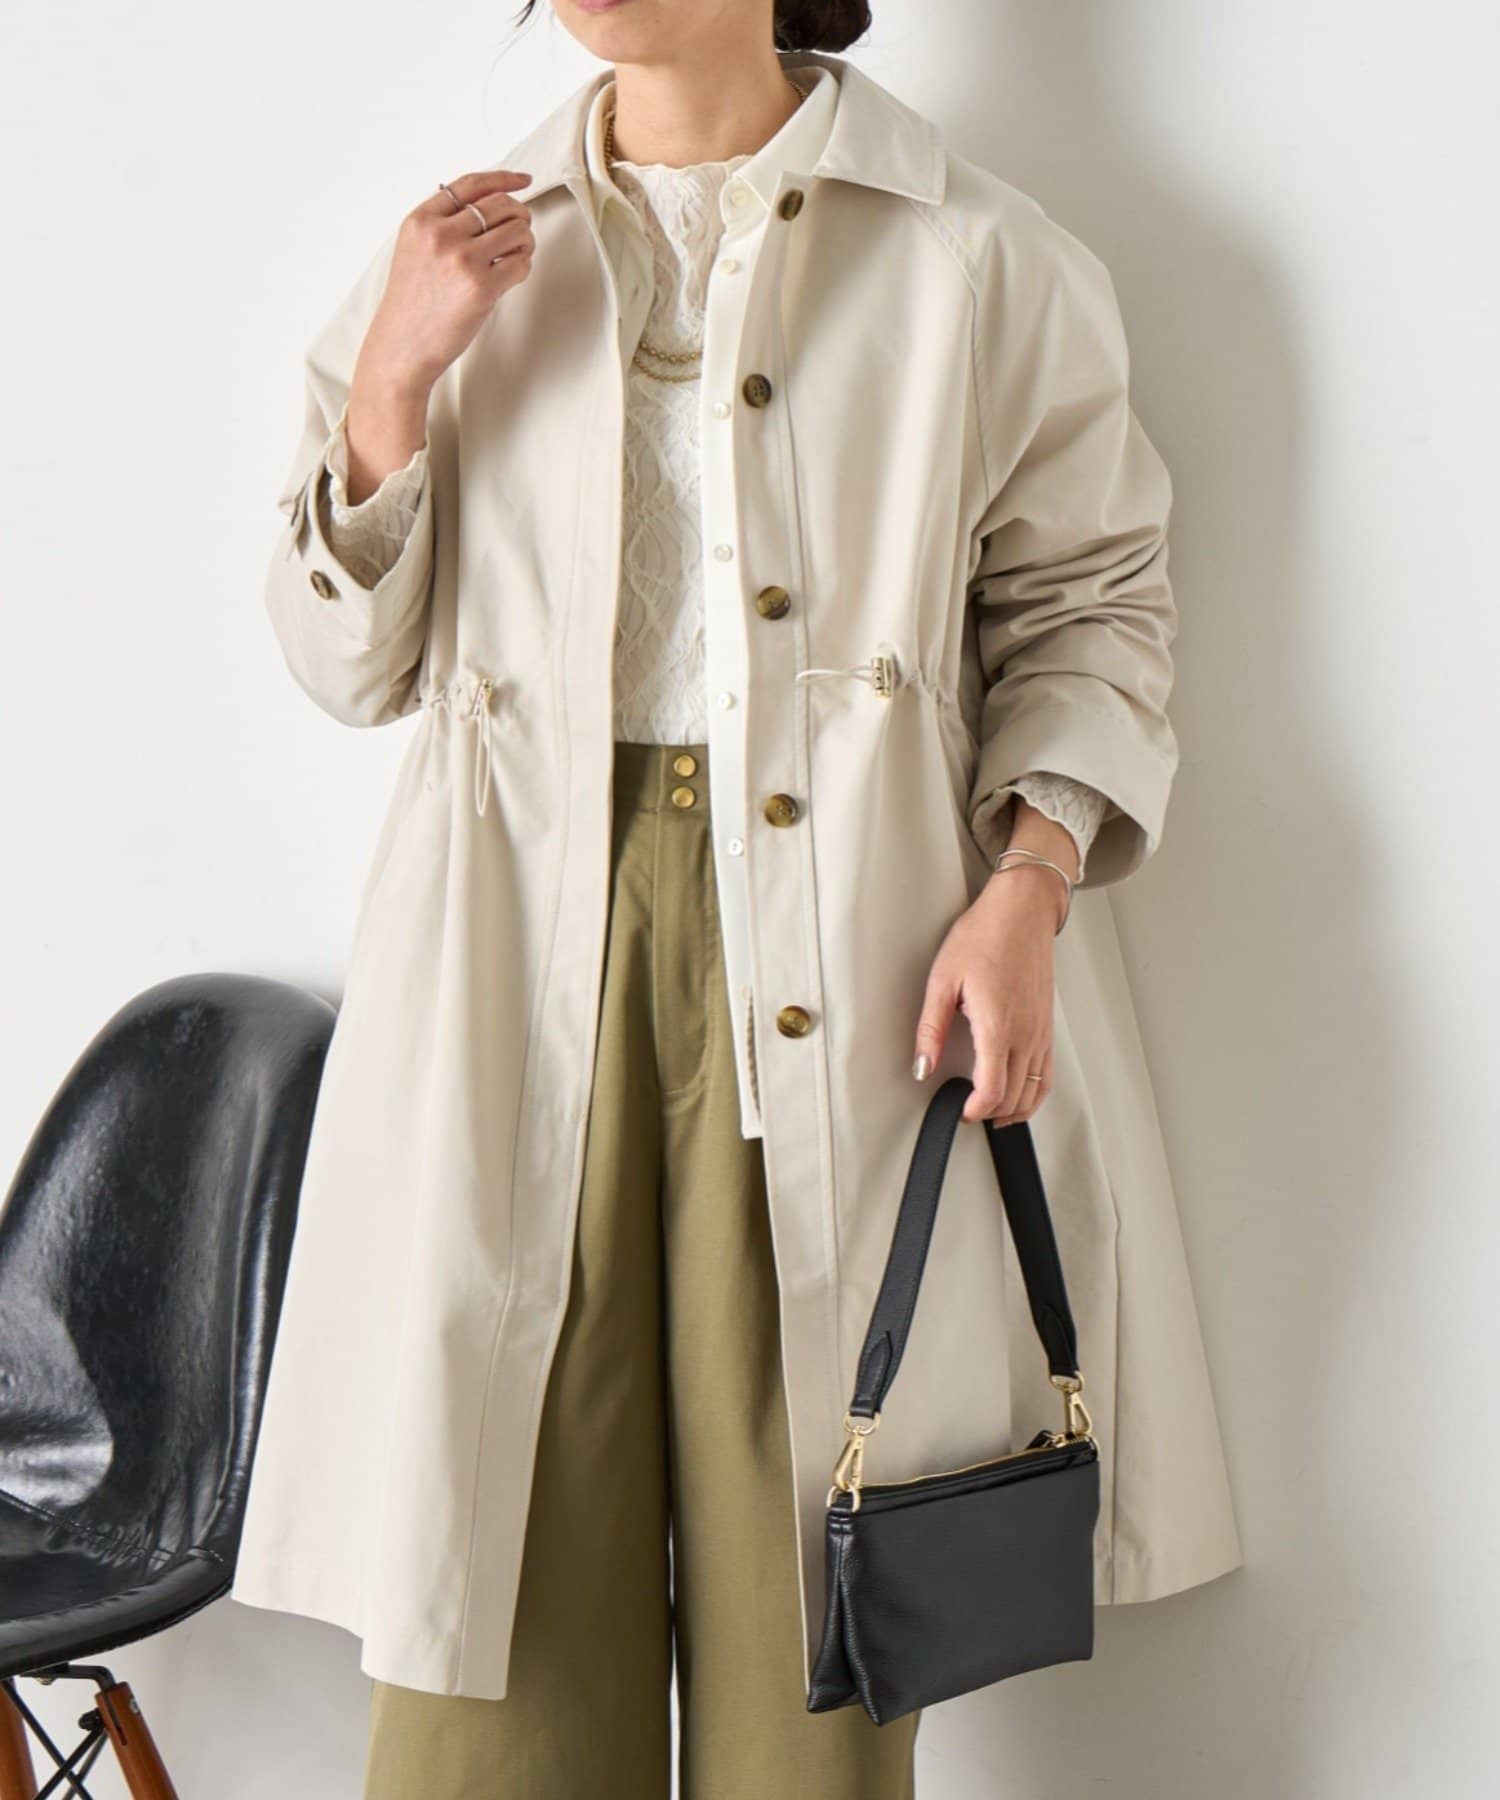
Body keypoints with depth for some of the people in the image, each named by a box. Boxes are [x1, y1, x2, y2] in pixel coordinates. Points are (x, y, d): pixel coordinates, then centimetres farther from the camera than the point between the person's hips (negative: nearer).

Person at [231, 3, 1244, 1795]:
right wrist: (390, 387, -2)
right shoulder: (469, 253, 12)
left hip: (840, 946, -1)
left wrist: (1028, 883, -6)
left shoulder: (973, 257, 4)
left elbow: (1087, 595, 8)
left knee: (804, 1557, 2)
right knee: (498, 1548, 2)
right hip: (530, 946, 2)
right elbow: (352, 663, 12)